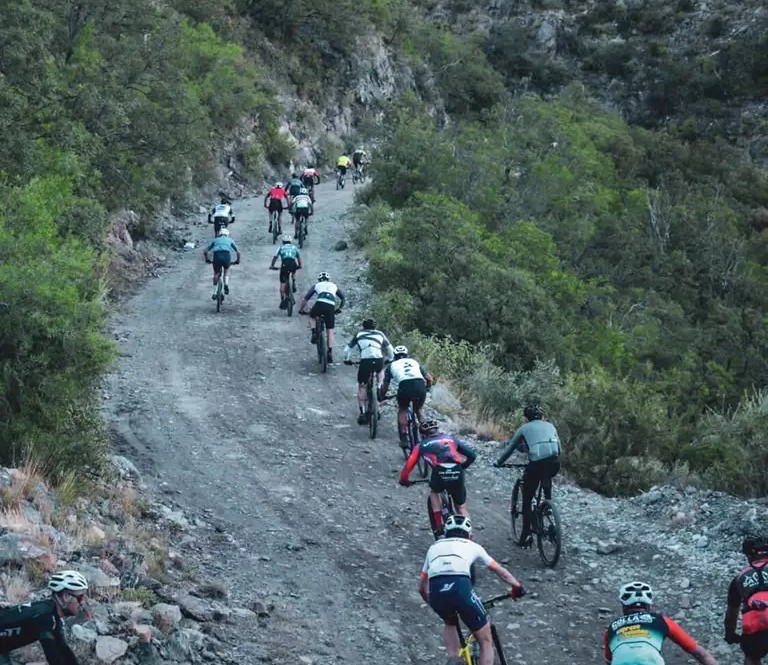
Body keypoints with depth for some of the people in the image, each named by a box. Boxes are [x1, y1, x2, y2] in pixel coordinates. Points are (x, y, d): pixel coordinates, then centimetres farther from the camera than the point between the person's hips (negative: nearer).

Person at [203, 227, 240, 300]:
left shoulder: (215, 240, 30)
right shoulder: (230, 240, 30)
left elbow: (205, 251, 24)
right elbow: (238, 252, 24)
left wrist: (207, 259, 39)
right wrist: (237, 261, 40)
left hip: (217, 257, 0)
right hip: (227, 256, 0)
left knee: (216, 274, 26)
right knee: (226, 270, 32)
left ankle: (214, 293, 23)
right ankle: (226, 285, 8)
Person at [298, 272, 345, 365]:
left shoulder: (316, 285, 27)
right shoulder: (334, 286, 32)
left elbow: (305, 299, 24)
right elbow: (343, 298, 32)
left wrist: (301, 310, 36)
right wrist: (340, 309, 46)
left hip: (320, 304, -1)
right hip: (331, 306, 1)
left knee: (312, 316, 32)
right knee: (330, 331, 11)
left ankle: (314, 334, 9)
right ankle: (330, 353, 3)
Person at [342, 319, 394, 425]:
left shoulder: (358, 334, 21)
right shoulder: (380, 334, 23)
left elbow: (347, 349, 24)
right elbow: (389, 348, 33)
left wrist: (347, 359, 42)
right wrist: (390, 359, 50)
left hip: (365, 362, -1)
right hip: (379, 360, 1)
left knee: (361, 386, 13)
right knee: (380, 370, 36)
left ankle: (362, 413, 9)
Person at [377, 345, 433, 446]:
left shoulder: (392, 365, 27)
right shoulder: (414, 362, 32)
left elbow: (385, 385, 29)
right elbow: (429, 379, 28)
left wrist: (381, 396, 47)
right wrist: (427, 388, 48)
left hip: (405, 386, -2)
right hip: (420, 386, 2)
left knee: (402, 410, 23)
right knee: (418, 410, 28)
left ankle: (404, 439, 12)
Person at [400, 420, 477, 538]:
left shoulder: (422, 445, 24)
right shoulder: (450, 438, 29)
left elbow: (409, 465, 17)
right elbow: (472, 455, 26)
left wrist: (403, 480, 35)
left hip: (439, 473, -1)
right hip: (457, 474, 2)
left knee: (434, 492, 34)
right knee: (461, 507, 23)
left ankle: (439, 527, 25)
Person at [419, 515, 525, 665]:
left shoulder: (434, 547, 34)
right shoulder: (472, 546, 28)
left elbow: (422, 587, 35)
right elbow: (501, 571, 36)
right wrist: (518, 586, 53)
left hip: (436, 592, 3)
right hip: (460, 588, -3)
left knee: (450, 623, 38)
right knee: (485, 641, 15)